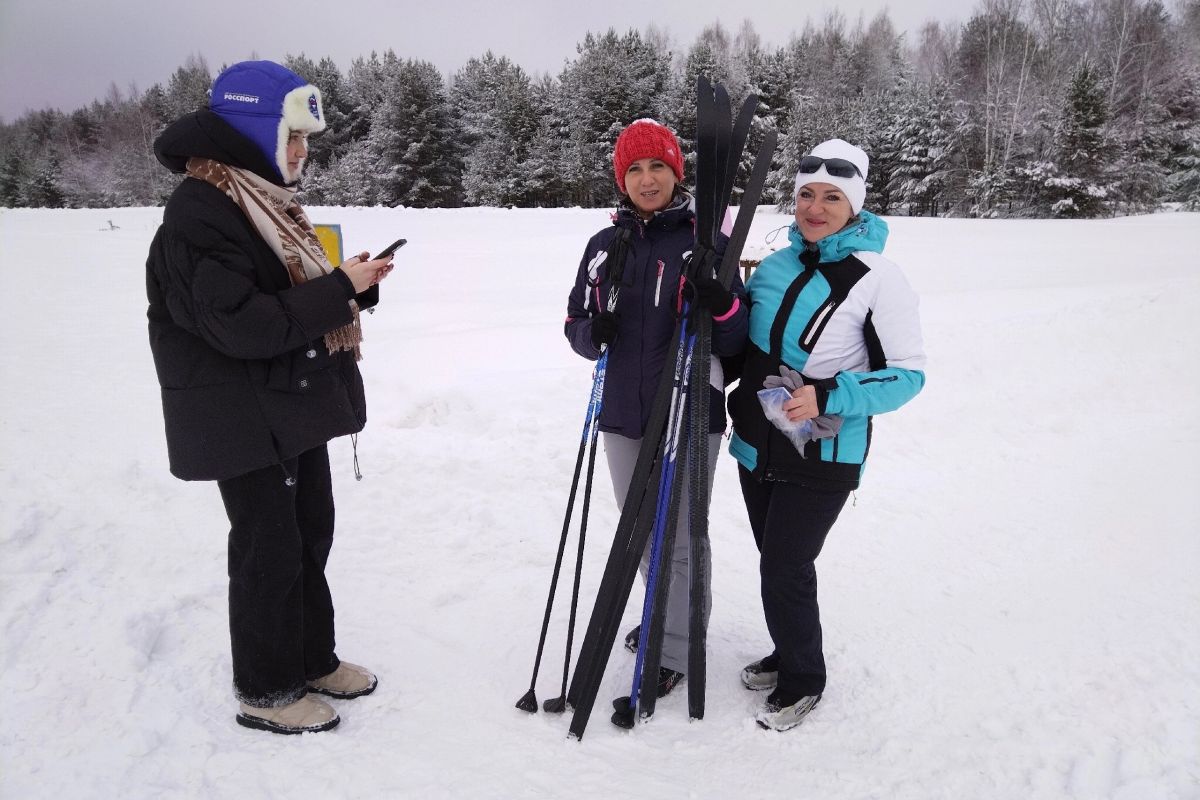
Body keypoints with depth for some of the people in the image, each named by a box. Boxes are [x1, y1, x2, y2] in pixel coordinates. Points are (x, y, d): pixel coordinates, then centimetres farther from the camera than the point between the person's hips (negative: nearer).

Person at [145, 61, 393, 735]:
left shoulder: (267, 200, 12)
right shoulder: (199, 212, -19)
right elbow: (241, 323, -26)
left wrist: (350, 284, -1)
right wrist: (339, 288, -23)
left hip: (295, 405, 9)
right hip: (245, 420, -9)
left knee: (311, 531, 17)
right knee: (269, 548, 2)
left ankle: (313, 659, 33)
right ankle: (265, 691, 20)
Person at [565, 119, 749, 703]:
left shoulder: (705, 242, -5)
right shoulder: (605, 245, 7)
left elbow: (737, 340, -6)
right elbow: (576, 323, 11)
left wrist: (721, 304, -26)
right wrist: (595, 333, -11)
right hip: (622, 414, 5)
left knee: (678, 537, 4)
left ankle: (674, 649, 21)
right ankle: (666, 613, 43)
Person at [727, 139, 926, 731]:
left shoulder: (877, 278, -13)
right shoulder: (775, 266, 5)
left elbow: (909, 373, -13)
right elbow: (744, 344, 18)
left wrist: (827, 398, -25)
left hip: (823, 456, -6)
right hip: (757, 445, 6)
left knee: (784, 568, -2)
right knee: (775, 560, 17)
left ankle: (803, 681, 23)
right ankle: (791, 654, 41)